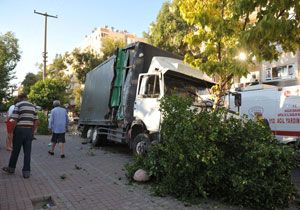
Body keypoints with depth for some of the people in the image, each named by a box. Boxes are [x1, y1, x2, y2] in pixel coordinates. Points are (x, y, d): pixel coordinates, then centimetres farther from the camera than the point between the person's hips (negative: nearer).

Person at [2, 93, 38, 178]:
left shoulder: (18, 105, -6)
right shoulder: (33, 106, 10)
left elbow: (14, 121, -13)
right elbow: (35, 122, 9)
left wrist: (12, 131, 1)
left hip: (19, 130, -4)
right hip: (29, 131, 4)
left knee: (15, 151, 12)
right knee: (27, 152, 5)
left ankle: (11, 168, 29)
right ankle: (26, 171, 6)